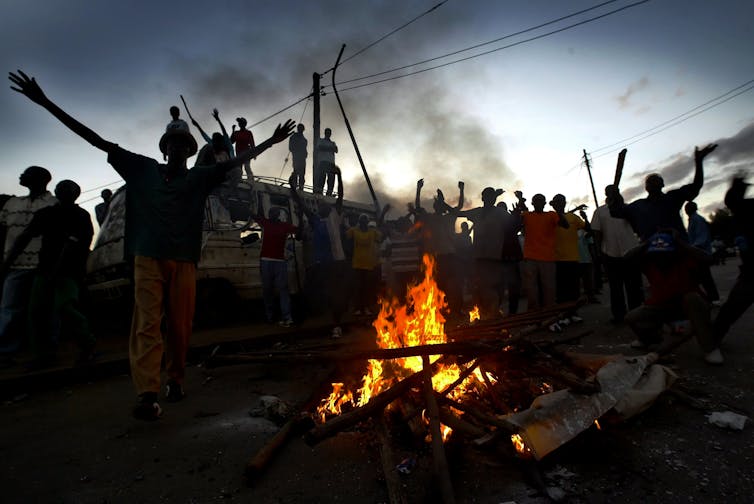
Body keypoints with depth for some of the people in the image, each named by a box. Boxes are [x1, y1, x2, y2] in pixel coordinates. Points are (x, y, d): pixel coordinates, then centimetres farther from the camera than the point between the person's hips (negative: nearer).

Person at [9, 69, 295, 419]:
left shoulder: (199, 177, 11)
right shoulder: (143, 169, 13)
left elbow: (238, 160, 8)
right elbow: (98, 141, 11)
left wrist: (271, 141, 5)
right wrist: (45, 102, 9)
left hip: (183, 261, 0)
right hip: (147, 259, 0)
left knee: (180, 327, 4)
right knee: (147, 325, -9)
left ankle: (176, 379, 24)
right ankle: (147, 396, -12)